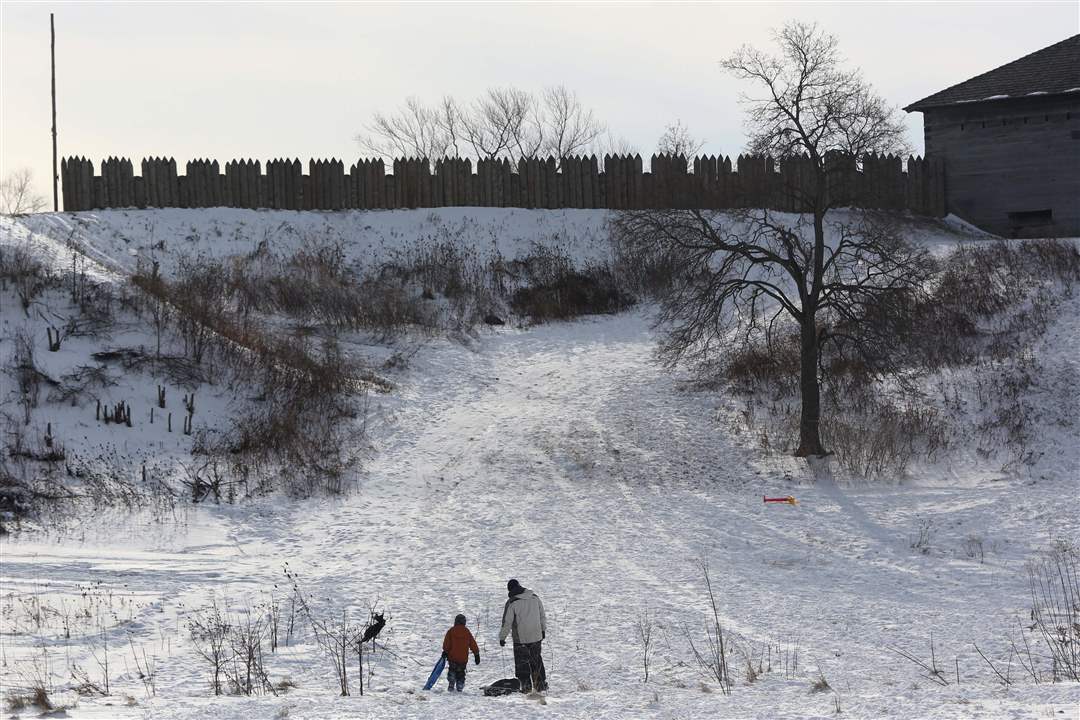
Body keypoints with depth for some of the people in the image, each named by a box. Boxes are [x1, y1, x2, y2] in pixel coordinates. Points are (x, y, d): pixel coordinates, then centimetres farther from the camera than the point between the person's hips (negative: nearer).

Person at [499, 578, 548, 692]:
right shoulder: (535, 597, 1)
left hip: (520, 638, -4)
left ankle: (526, 685, 3)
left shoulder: (511, 602, -13)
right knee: (536, 660, 18)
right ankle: (541, 683, 20)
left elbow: (507, 622, -12)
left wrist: (502, 637, -2)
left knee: (522, 662, 8)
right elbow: (542, 616, 10)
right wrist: (543, 630, 23)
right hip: (536, 636, 4)